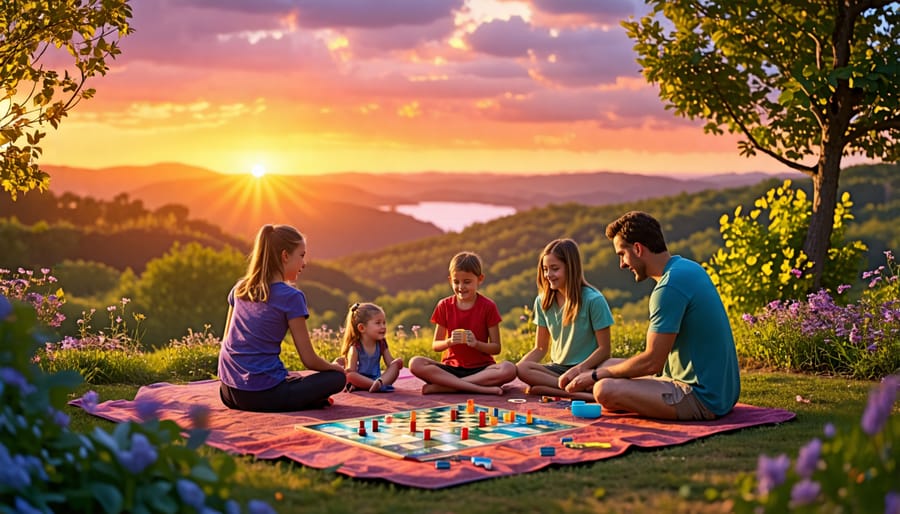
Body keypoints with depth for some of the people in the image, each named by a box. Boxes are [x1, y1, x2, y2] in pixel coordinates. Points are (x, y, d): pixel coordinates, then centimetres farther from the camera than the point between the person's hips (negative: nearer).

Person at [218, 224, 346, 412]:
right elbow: (309, 360, -7)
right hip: (263, 394, -6)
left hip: (229, 394, 6)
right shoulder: (291, 297, -9)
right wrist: (333, 367, 12)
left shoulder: (239, 289, 10)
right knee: (337, 378, 5)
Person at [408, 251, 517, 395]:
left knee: (509, 369, -34)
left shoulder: (488, 306, 0)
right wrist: (449, 341, -16)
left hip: (480, 369, -1)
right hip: (451, 368, 1)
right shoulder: (444, 306, 5)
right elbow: (435, 346, 6)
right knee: (415, 363, -27)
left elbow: (496, 348, 0)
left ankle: (442, 386, -30)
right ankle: (481, 388, -33)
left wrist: (476, 343, -20)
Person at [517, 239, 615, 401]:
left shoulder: (593, 300, -8)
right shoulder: (542, 302, 7)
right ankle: (579, 392, -26)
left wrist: (579, 369, -24)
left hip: (587, 368, -5)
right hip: (557, 368, 5)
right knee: (520, 369, -28)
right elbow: (540, 348, 10)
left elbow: (604, 349, -8)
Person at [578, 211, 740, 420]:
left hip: (703, 399, -10)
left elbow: (651, 362, -20)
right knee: (610, 366, 16)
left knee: (605, 390, -23)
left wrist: (597, 374, -6)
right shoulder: (689, 268, 10)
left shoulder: (669, 288, -21)